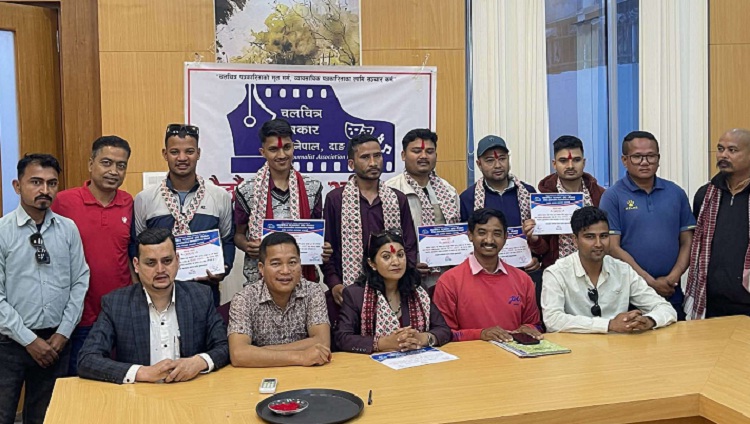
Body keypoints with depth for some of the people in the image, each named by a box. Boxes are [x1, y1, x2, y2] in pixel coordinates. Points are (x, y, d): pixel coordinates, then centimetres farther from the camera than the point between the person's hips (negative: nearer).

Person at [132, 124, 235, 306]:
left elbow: (227, 241, 9)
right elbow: (135, 244, 7)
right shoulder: (144, 199, 1)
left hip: (205, 289, 1)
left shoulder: (221, 197, 2)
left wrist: (223, 269, -8)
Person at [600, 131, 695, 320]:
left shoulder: (676, 193, 8)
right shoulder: (612, 196, -3)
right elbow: (613, 247, -9)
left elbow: (687, 242, 8)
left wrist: (672, 278, -7)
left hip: (673, 294, 3)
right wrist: (652, 282, -12)